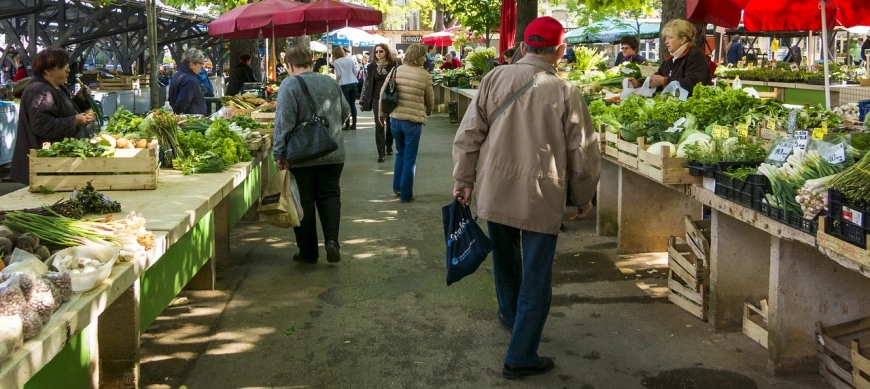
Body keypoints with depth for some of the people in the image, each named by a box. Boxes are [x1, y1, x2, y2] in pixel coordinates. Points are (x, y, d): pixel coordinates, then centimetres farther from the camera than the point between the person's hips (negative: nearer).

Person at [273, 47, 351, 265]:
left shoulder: (289, 85, -11)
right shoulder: (330, 82, 5)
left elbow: (284, 122, -16)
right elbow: (345, 112, 16)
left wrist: (279, 154, -10)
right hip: (333, 154, 4)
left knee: (304, 202, 6)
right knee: (330, 196, 14)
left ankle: (308, 252, 13)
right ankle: (331, 240, -5)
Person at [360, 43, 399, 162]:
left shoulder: (394, 65, -1)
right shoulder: (371, 67, 1)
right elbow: (366, 84, 4)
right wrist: (362, 101, 2)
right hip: (377, 99, 0)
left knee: (390, 124, 11)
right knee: (379, 125, -5)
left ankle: (389, 146, 33)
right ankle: (381, 153, -3)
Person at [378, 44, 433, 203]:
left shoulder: (396, 71, 1)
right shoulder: (425, 75, -7)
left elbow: (383, 93, 3)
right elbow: (430, 100, 4)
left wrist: (382, 113, 17)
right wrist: (428, 112, 25)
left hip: (395, 119, 4)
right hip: (413, 121, -4)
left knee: (401, 153, 23)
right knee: (410, 158, 6)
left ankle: (397, 187, 28)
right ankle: (406, 194, 10)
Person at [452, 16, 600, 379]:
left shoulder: (494, 78, -3)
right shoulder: (566, 93, -9)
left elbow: (468, 134, -2)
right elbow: (583, 154, -3)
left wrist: (463, 179, 8)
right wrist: (584, 199, 10)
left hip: (494, 194, 4)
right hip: (541, 198, -3)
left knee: (505, 259, 27)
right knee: (536, 279, 7)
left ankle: (510, 314, 50)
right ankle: (520, 358, 10)